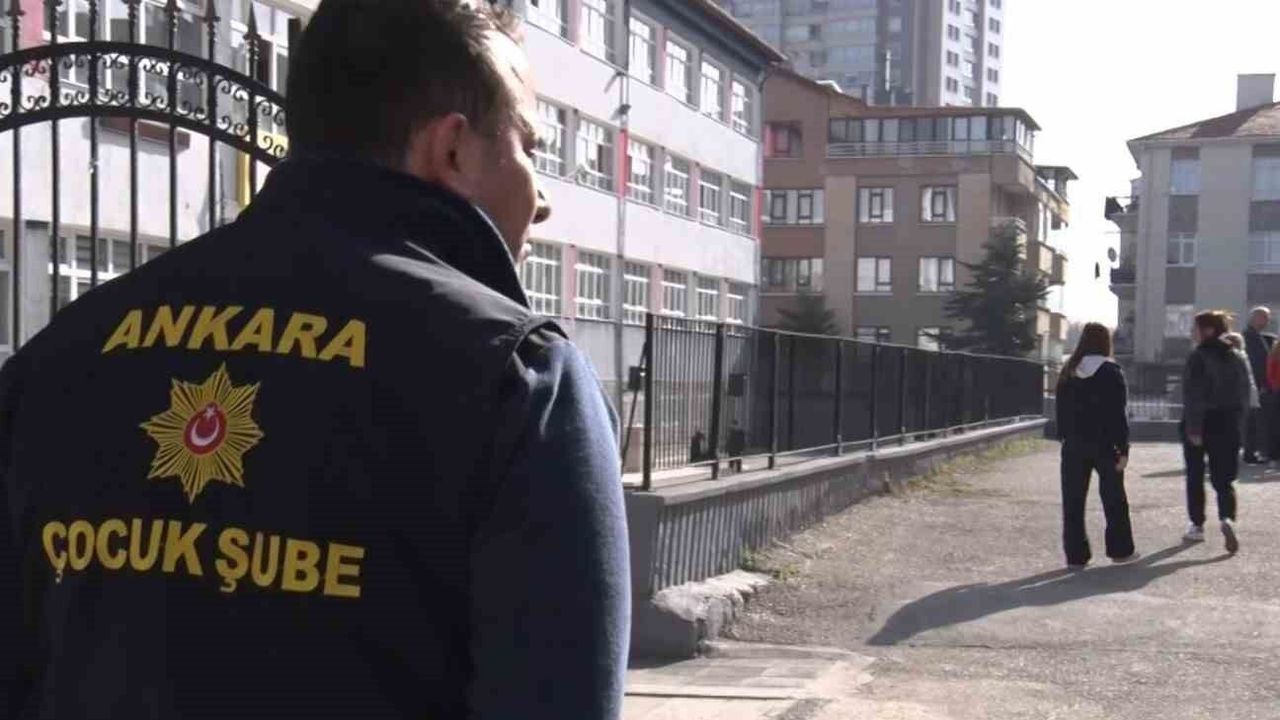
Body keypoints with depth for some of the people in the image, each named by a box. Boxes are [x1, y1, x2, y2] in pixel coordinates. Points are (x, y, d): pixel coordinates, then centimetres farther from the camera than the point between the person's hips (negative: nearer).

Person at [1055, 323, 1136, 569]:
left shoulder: (1068, 373, 5)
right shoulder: (1111, 372, -8)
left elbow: (1062, 411, 8)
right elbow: (1118, 414, -10)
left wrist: (1066, 438, 13)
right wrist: (1123, 448, -8)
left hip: (1074, 445, 3)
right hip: (1104, 445, -3)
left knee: (1073, 501, 4)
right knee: (1114, 499, 12)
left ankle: (1075, 555, 3)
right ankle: (1120, 549, 20)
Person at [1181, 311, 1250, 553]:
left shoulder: (1199, 357, -13)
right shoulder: (1235, 357, 6)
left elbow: (1194, 395, -18)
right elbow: (1244, 392, 9)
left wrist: (1193, 428, -17)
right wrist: (1234, 415, 15)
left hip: (1201, 423, -4)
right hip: (1227, 424, 4)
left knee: (1195, 477, 12)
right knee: (1222, 478, 5)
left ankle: (1197, 526, 18)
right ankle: (1227, 519, -19)